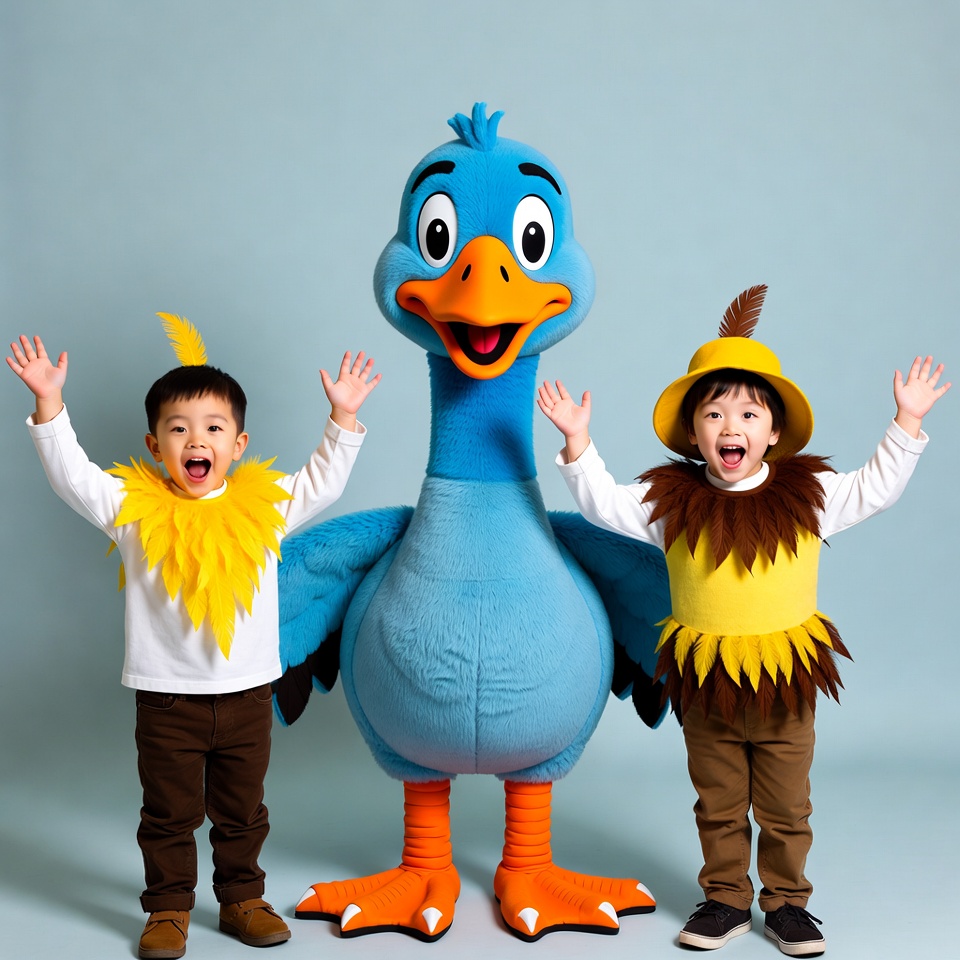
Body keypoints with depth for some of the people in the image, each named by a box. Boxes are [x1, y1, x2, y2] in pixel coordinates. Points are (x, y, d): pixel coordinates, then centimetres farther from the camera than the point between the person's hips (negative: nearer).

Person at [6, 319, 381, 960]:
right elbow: (72, 475, -9)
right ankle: (169, 908, 25)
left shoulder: (265, 505, 1)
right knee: (169, 814, 10)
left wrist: (343, 417, 1)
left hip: (247, 691, 2)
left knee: (242, 812, 16)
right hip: (167, 696, -2)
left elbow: (322, 485, 8)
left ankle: (242, 899, 32)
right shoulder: (135, 508, -5)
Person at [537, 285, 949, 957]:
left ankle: (787, 902, 30)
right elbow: (605, 506, -2)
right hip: (707, 687, 0)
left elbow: (875, 491, 4)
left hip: (787, 683, 0)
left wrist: (907, 422, -4)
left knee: (786, 810, 13)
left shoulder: (808, 493, -3)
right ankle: (726, 900, 31)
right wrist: (578, 442, -13)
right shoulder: (673, 499, -5)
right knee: (719, 807, 15)